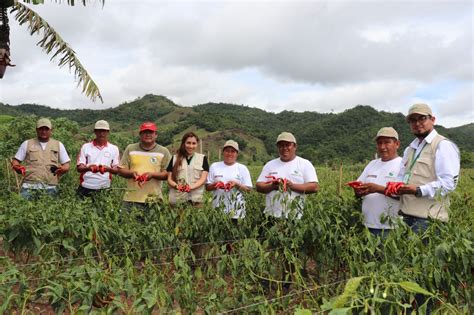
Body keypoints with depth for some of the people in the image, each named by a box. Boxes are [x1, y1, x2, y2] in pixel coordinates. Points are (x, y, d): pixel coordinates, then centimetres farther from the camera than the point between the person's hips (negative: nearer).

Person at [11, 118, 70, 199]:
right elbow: (15, 162, 13)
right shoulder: (27, 144, 13)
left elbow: (66, 165, 12)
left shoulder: (58, 145, 14)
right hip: (29, 186, 0)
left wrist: (62, 169, -10)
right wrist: (18, 168, -9)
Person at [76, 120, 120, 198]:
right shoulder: (86, 147, 8)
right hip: (85, 188, 0)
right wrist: (88, 168, -20)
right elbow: (79, 167, 2)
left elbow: (117, 170, 3)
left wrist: (108, 169, -19)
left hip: (104, 189, 0)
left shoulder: (114, 149, 7)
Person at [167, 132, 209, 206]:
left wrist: (191, 187, -17)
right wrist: (176, 186, -14)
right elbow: (169, 179, 8)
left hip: (196, 198, -1)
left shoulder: (202, 158, 10)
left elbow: (203, 179, 1)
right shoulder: (175, 158, 12)